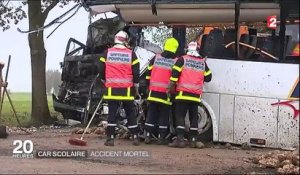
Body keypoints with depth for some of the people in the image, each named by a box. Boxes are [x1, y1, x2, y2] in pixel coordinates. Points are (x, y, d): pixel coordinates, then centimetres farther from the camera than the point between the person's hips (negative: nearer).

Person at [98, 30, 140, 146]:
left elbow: (101, 70, 5)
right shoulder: (131, 54, 0)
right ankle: (135, 137, 11)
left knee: (112, 112, 2)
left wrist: (105, 81, 23)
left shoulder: (107, 53, 2)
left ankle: (110, 138, -3)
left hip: (112, 88, 0)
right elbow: (136, 72, 0)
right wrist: (136, 86, 12)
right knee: (130, 113, 10)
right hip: (127, 89, 0)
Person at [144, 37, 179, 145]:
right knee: (164, 115, 5)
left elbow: (148, 73, 8)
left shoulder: (156, 58, 5)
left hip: (154, 91, 2)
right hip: (166, 94, -2)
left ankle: (148, 136, 5)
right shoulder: (176, 61, -3)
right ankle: (161, 137, 5)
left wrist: (148, 86, 18)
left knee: (151, 113, 8)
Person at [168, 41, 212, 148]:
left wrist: (171, 86, -1)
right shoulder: (203, 63, 8)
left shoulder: (182, 59, -2)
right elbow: (208, 77, 13)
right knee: (194, 117, 10)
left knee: (180, 116, -2)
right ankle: (193, 140, 11)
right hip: (196, 95, 4)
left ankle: (180, 139, -10)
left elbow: (175, 73, -9)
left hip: (183, 93, -3)